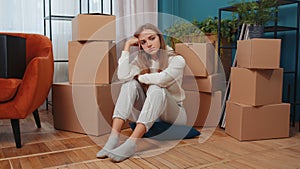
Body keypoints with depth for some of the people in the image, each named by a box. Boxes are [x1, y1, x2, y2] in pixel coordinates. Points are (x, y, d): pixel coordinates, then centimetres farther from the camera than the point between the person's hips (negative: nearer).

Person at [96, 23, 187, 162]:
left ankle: (131, 144, -46)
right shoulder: (140, 60, 2)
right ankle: (113, 138, -34)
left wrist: (140, 77, -12)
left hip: (173, 116, -3)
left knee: (156, 89, -33)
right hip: (149, 114, 4)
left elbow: (161, 79, -30)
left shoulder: (177, 60, -10)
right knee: (130, 84, -21)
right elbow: (123, 76, -19)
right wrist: (127, 46, -12)